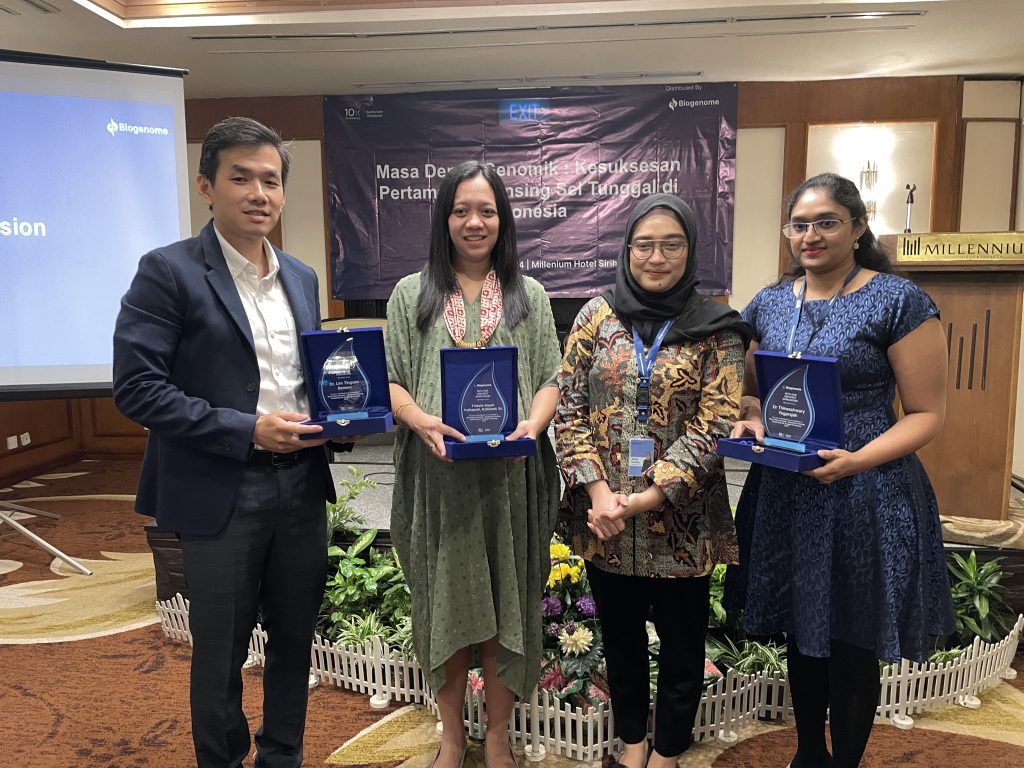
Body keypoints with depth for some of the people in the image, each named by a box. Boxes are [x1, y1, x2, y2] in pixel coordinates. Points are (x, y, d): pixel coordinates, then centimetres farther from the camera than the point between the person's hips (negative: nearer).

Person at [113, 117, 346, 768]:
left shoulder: (302, 277, 9)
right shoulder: (169, 271, -9)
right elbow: (137, 387, -15)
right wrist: (247, 431, -20)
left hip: (302, 485, 5)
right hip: (222, 492, -5)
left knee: (295, 639, 18)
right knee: (221, 652, 12)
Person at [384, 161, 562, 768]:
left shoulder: (529, 296, 9)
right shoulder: (412, 294, 7)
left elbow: (551, 378, 6)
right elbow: (392, 381, 4)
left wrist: (533, 423, -14)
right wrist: (421, 420, -16)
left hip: (509, 474, 1)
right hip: (438, 474, 0)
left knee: (506, 602, 8)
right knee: (445, 600, 9)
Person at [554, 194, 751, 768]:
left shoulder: (716, 329, -5)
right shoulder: (597, 316, 0)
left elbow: (715, 424, -11)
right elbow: (569, 407, -2)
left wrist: (647, 498, -18)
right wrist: (598, 491, -13)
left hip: (681, 517, -2)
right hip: (603, 517, 2)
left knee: (682, 639, 14)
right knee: (620, 633, 19)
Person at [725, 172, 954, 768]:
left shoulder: (898, 301, -9)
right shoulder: (770, 303, 6)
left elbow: (928, 413, -9)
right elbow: (753, 391, 16)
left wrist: (855, 461, -24)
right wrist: (752, 420, -7)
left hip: (864, 497, -5)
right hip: (784, 495, 5)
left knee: (852, 647, 10)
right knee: (802, 634, 19)